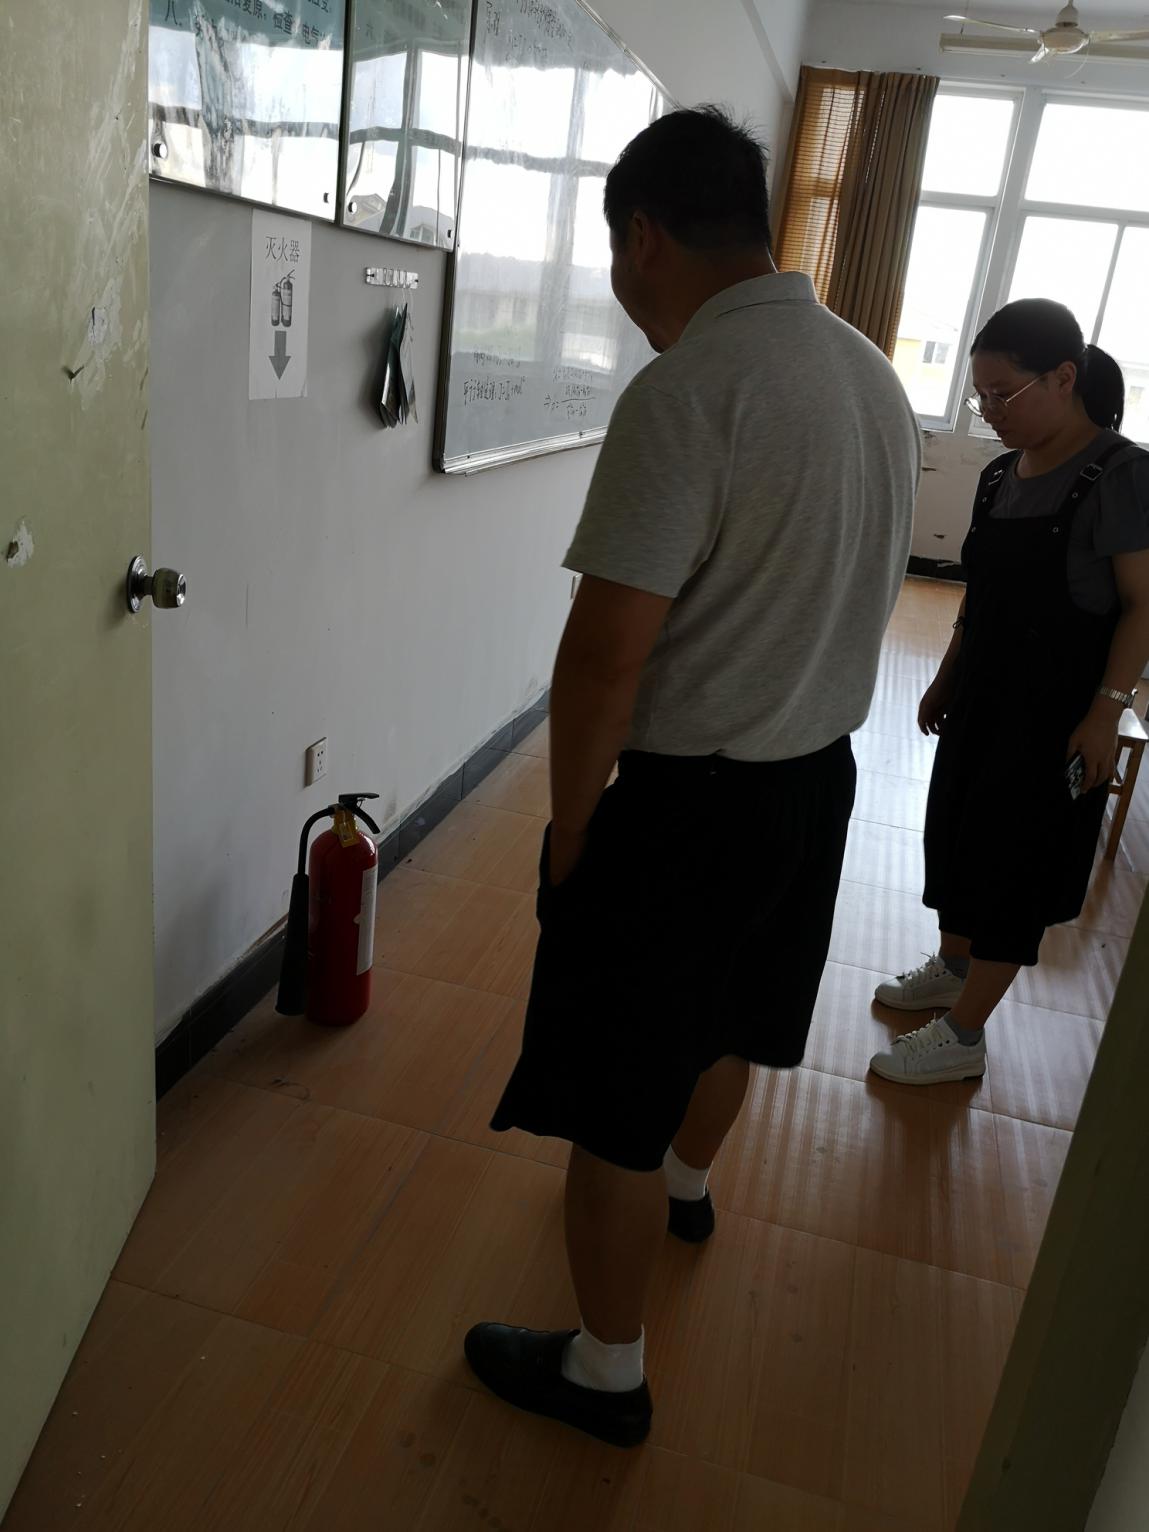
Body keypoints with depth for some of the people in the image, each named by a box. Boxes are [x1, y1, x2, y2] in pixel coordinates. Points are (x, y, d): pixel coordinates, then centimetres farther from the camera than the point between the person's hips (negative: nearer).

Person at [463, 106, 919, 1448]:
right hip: (821, 775, 9)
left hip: (686, 797, -9)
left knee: (616, 1102, 8)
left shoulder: (685, 394, -22)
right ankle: (686, 1184, 55)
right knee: (725, 1014, 29)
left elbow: (609, 648, -24)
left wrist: (569, 824, -11)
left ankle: (605, 1373, 26)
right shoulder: (877, 378, 5)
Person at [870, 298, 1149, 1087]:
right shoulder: (1001, 475, 5)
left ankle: (963, 1036, 12)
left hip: (1056, 710, -7)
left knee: (1014, 864, 1)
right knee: (958, 832, 18)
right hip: (984, 693, 7)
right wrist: (946, 679, 16)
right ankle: (952, 967, 40)